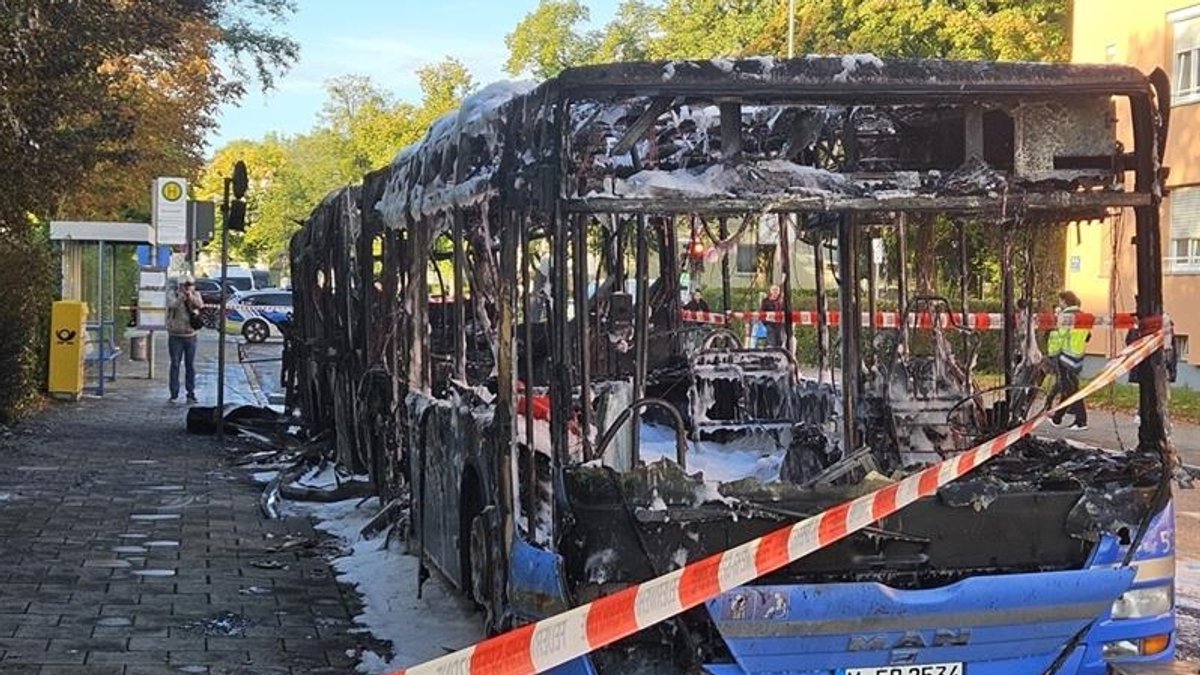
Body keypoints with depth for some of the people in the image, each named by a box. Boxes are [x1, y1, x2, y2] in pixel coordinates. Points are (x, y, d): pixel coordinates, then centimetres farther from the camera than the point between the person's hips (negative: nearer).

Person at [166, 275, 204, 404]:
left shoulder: (195, 295, 3)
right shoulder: (173, 295, -4)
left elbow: (200, 305, -17)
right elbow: (172, 305, -24)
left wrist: (192, 297, -34)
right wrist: (182, 297, -39)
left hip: (190, 336, 2)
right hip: (175, 336, -2)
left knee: (190, 366, 5)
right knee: (175, 365, 0)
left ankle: (191, 394, 11)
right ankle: (174, 394, 4)